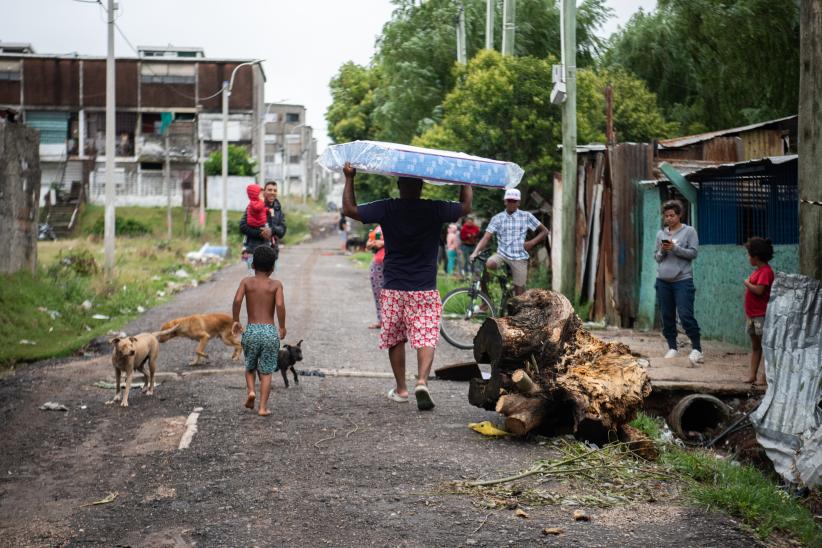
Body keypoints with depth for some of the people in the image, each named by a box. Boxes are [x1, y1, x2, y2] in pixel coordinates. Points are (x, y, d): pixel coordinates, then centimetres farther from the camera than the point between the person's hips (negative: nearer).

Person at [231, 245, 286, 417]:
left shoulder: (247, 282, 3)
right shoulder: (276, 285, 1)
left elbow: (237, 300, -14)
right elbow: (280, 305, -15)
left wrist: (235, 321, -1)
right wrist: (282, 327, -3)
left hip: (251, 331, 1)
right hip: (270, 332, -1)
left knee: (250, 367, 22)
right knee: (266, 372, 8)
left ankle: (251, 390, -2)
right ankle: (263, 407, 1)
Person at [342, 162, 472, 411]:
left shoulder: (386, 209, -6)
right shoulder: (435, 209, -5)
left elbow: (350, 209, 2)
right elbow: (465, 206, 11)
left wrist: (349, 179, 11)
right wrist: (466, 181, 24)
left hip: (393, 288, 1)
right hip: (425, 289, -1)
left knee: (395, 339, 14)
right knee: (426, 339, -2)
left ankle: (401, 388, 21)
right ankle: (422, 381, -23)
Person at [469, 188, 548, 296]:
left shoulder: (526, 216, 4)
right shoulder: (497, 218, 4)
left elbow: (544, 231, 10)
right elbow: (486, 237, -5)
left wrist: (532, 243, -4)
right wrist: (475, 252, -21)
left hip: (519, 258, 0)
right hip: (502, 255, 0)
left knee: (519, 293, -3)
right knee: (487, 265, -29)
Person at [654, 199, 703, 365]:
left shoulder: (689, 231, 1)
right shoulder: (661, 234, 13)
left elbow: (693, 253, -6)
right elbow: (656, 257, 15)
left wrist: (675, 248, -15)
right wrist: (662, 251, -6)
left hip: (683, 280, -5)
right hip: (663, 280, 5)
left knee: (686, 315, -10)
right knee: (667, 316, 7)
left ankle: (696, 349, -3)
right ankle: (672, 348, 16)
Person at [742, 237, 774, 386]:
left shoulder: (766, 271, -16)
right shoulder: (758, 270, 14)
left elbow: (759, 290, -27)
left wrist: (747, 283, -13)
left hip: (762, 315, -10)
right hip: (753, 314, 10)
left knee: (764, 344, -5)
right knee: (755, 345, 13)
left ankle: (763, 375, -3)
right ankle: (752, 374, 17)